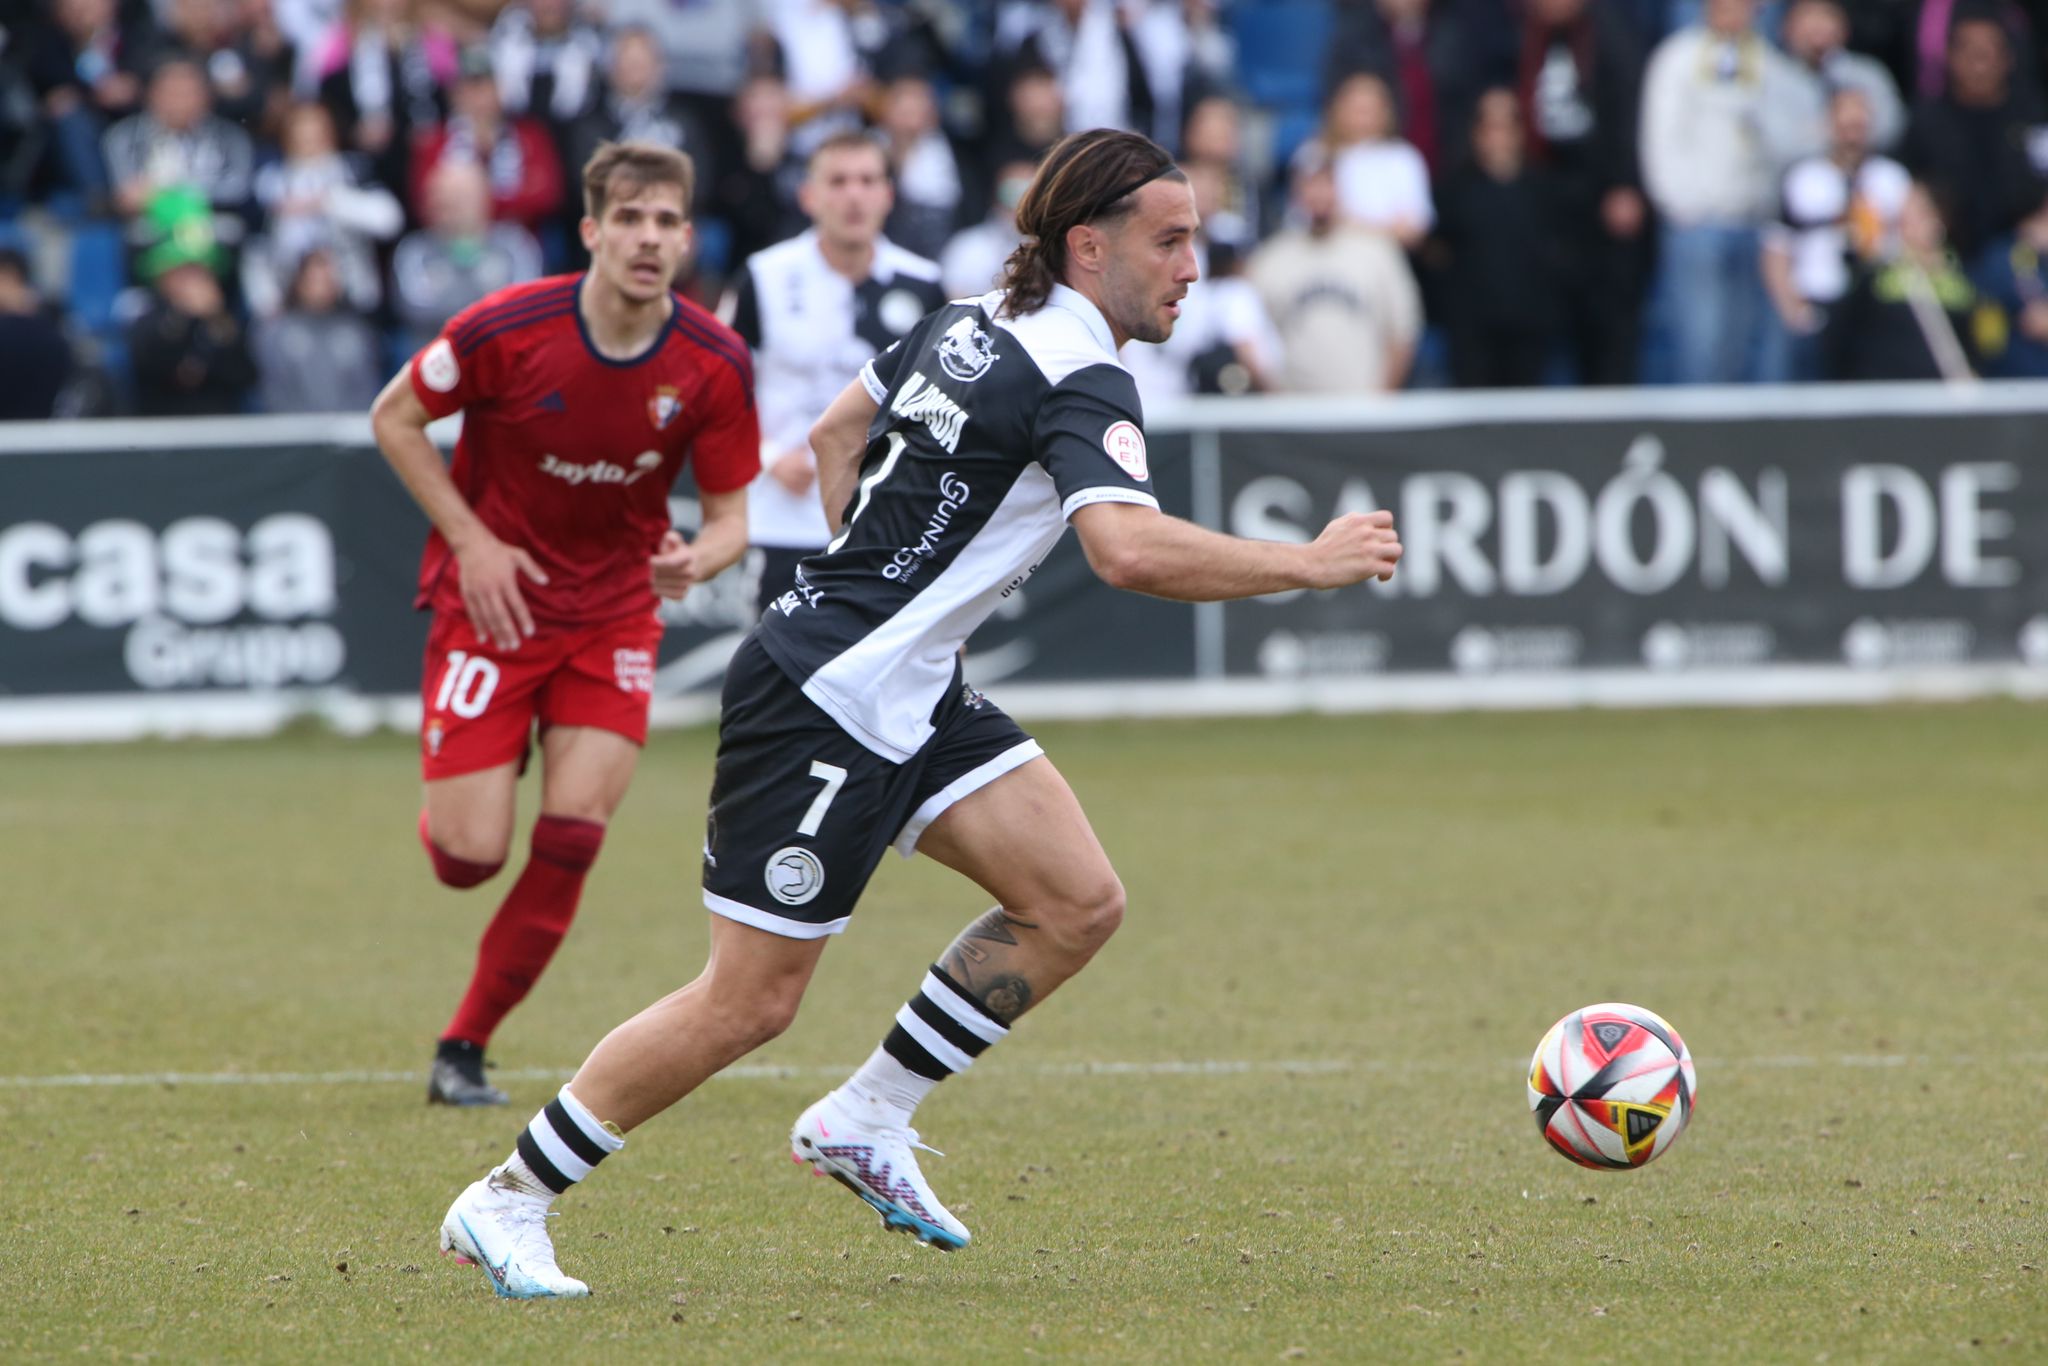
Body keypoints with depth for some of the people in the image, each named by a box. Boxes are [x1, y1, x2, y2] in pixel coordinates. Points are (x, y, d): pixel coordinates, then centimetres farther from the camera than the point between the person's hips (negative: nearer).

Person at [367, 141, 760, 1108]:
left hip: (614, 611, 2)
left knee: (572, 839, -12)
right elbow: (394, 418, -4)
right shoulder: (510, 329, -19)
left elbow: (729, 515, -2)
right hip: (493, 596, -2)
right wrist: (471, 540, -12)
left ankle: (465, 1047, 4)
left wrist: (696, 558, -26)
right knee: (469, 858, -8)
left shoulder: (714, 365, -11)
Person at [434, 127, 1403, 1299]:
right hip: (824, 706, -10)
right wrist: (1311, 564, -27)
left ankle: (864, 1124, 12)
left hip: (910, 693, 10)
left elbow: (835, 435, 22)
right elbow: (1130, 549, -36)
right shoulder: (1081, 381, -19)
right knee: (749, 1004, -3)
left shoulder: (973, 322, 9)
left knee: (1079, 902, 2)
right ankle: (509, 1202, 9)